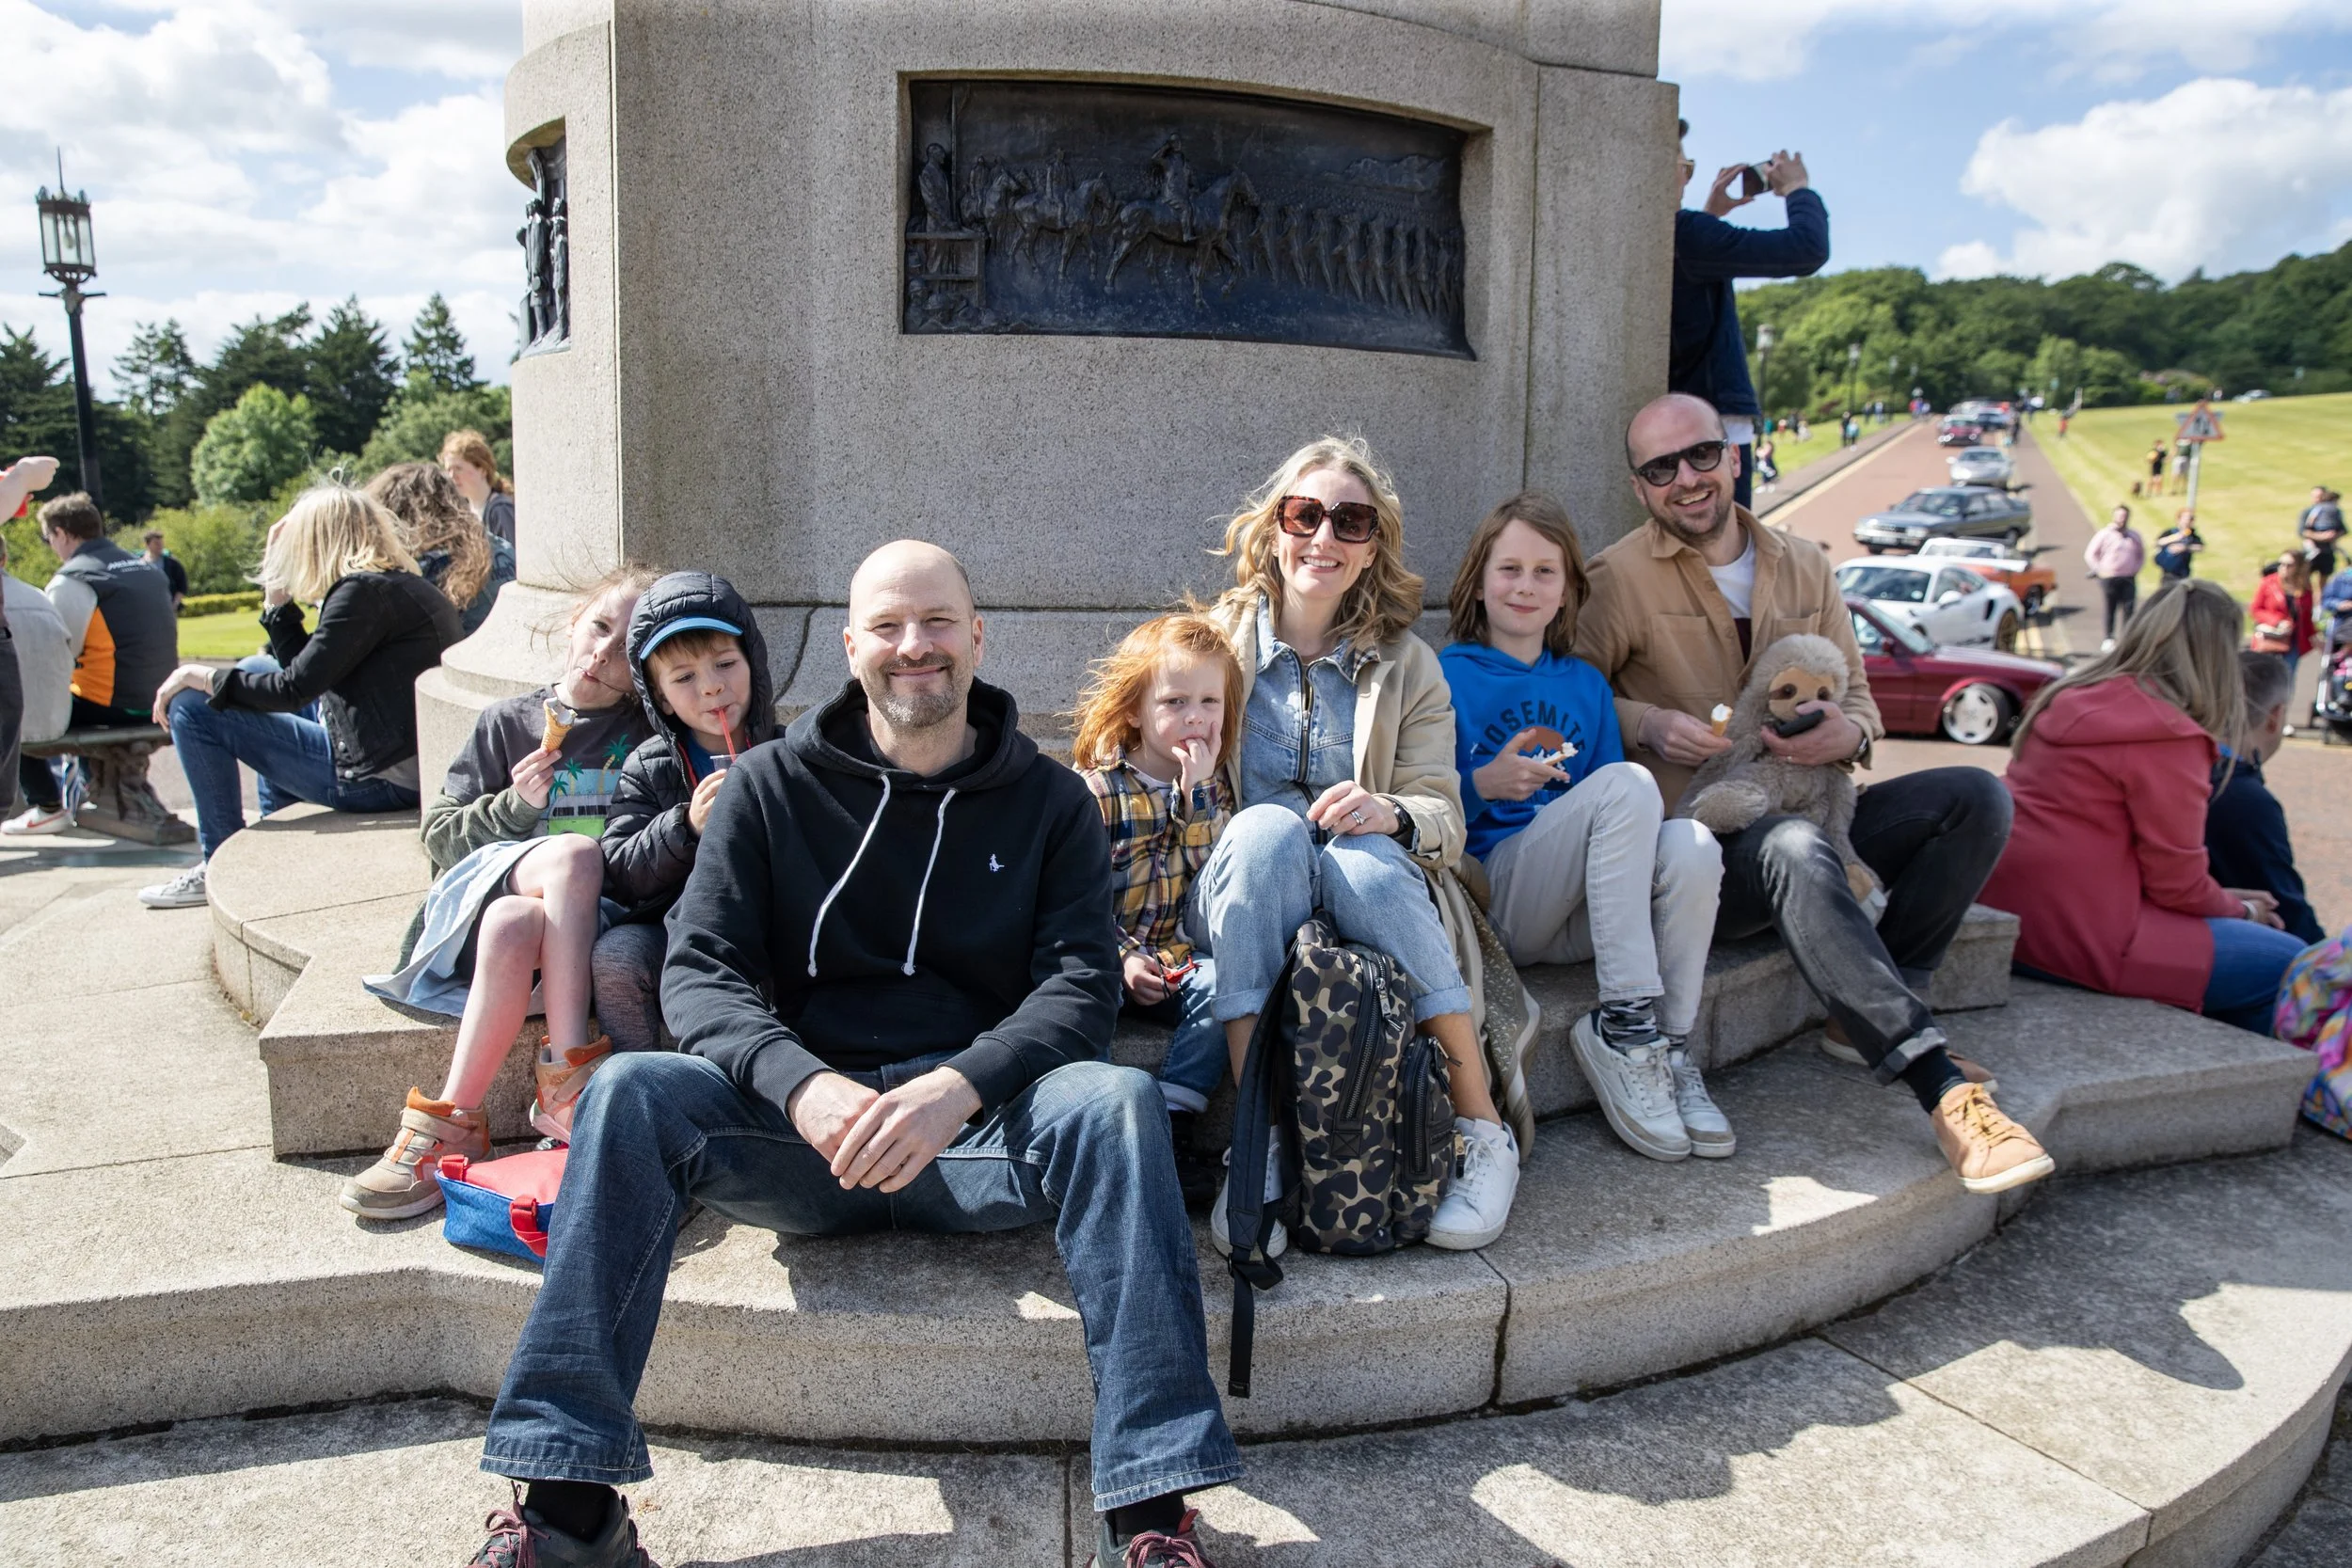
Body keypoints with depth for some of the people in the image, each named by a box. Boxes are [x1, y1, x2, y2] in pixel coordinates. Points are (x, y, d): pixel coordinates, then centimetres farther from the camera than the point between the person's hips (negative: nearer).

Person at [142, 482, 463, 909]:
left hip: (379, 778, -10)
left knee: (194, 707, -4)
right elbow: (306, 668, 15)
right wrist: (276, 588, 13)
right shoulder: (403, 585, 12)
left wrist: (205, 677, -3)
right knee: (256, 670, 30)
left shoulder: (364, 591, -17)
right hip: (409, 764, 10)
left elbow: (295, 689, -18)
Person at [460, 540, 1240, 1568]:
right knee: (631, 1091, -25)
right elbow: (699, 973, -1)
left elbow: (1082, 984, -3)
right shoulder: (770, 786, 8)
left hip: (981, 1129, 0)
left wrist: (959, 1087, -24)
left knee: (1116, 1101, -30)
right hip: (799, 1127, 1)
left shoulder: (1049, 801, 8)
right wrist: (804, 1086, -23)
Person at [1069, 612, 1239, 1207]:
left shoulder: (1213, 789, 10)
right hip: (1107, 956, -3)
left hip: (1180, 960, 3)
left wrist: (1198, 793, -14)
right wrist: (1119, 959, -16)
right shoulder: (1096, 790, -2)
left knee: (1221, 984, -28)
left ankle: (1172, 1127, -25)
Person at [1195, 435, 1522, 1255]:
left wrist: (1390, 814, -20)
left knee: (1368, 857, -34)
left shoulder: (1407, 665, 11)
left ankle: (1485, 1133, -21)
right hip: (1237, 904, 0)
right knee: (1267, 825, -33)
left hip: (1374, 900, 1)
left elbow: (1444, 819, 4)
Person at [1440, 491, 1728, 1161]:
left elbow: (1620, 825, 19)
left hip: (1582, 915, 4)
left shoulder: (1585, 685, 21)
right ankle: (1626, 1023, -27)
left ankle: (1668, 1048, -16)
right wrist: (1484, 785, -18)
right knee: (1628, 782, -26)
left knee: (1692, 845, -26)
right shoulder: (1447, 678, 6)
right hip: (1491, 897, -4)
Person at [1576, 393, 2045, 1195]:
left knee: (1976, 796, -12)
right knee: (1795, 851, -38)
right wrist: (1645, 724, -20)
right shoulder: (1619, 577, -4)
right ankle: (1944, 1089, -38)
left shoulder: (1804, 567, 12)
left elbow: (1858, 698, 15)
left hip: (1803, 810, 6)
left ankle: (1869, 1016, -11)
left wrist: (1847, 734, -9)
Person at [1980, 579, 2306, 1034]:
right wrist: (2242, 910, 11)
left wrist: (2225, 900, 18)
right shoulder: (2169, 738, -16)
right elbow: (2178, 884, -10)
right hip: (2087, 943, -9)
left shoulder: (2067, 696, 9)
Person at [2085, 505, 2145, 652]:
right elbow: (2090, 554, -1)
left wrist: (2136, 568, 9)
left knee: (2128, 610, -2)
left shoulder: (2134, 535, 12)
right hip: (2109, 578, -3)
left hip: (2129, 579, 3)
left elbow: (2141, 554, 24)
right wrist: (2100, 570, -6)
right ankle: (2108, 639, 6)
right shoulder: (2104, 534, -1)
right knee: (2110, 610, 0)